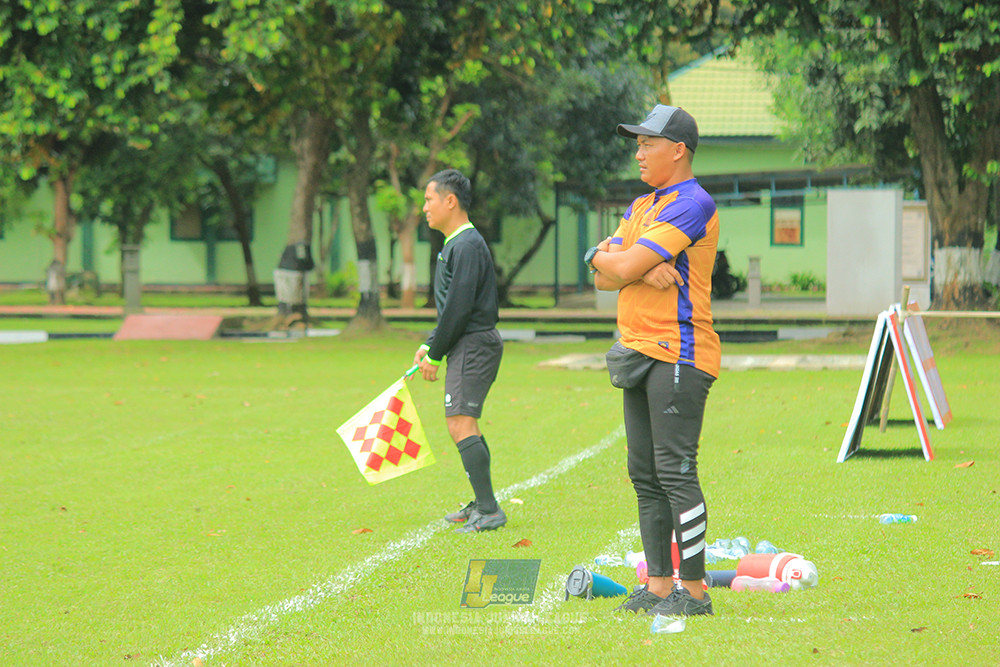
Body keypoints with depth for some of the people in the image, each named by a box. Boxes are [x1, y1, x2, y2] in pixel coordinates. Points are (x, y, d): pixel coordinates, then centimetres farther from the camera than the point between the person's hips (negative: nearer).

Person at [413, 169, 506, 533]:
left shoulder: (468, 246, -16)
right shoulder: (455, 244, 17)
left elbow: (459, 308, -20)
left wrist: (434, 355, -14)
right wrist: (429, 346, 17)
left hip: (474, 344, -11)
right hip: (469, 345, 11)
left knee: (461, 424, -16)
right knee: (463, 425, 17)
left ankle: (489, 510, -18)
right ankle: (482, 504, 25)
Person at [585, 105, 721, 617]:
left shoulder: (693, 204, -11)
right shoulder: (641, 206, 20)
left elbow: (625, 266, -18)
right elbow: (604, 277, 10)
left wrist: (603, 255, 3)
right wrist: (643, 269, -9)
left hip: (679, 356, -10)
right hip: (639, 354, 10)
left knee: (675, 472, -11)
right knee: (645, 476, 9)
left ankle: (694, 590, -9)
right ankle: (659, 585, 13)